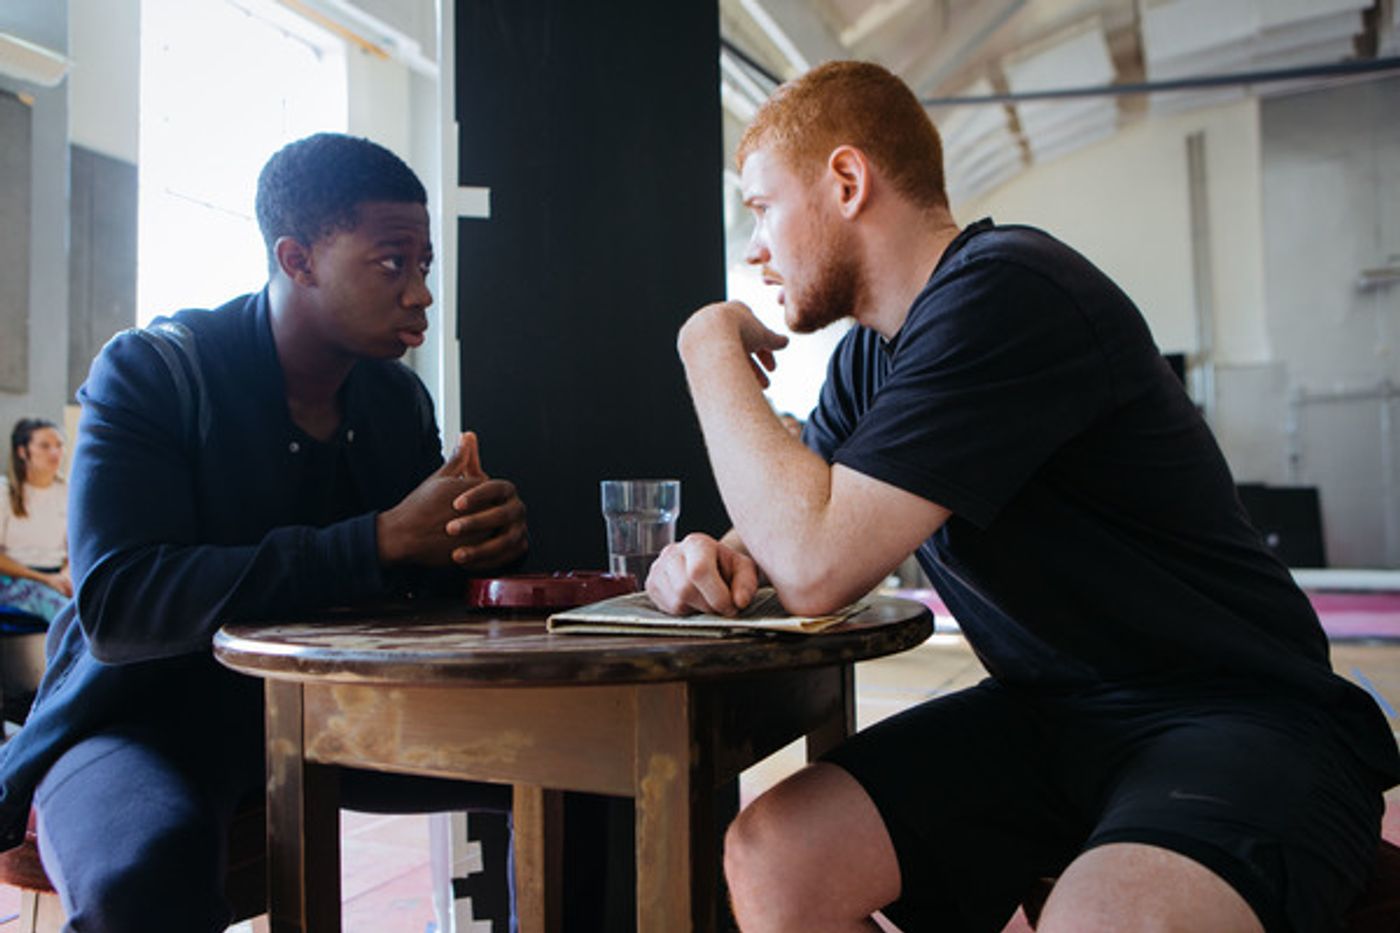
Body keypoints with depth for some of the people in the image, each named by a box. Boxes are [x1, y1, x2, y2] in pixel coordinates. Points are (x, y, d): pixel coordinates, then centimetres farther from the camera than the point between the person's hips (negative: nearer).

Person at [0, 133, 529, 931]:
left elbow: (437, 573, 7)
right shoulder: (149, 372, -13)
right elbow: (115, 604, -26)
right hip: (149, 717, -4)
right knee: (149, 866, -38)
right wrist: (384, 541, -32)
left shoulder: (399, 397, 3)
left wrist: (490, 533, -20)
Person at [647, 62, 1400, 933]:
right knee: (769, 856, -10)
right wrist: (720, 557, -11)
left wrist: (712, 347, -13)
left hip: (1238, 720, -7)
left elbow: (819, 564, -27)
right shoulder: (871, 356, 8)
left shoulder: (1007, 296, -21)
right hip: (1049, 714, 8)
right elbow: (793, 530, 14)